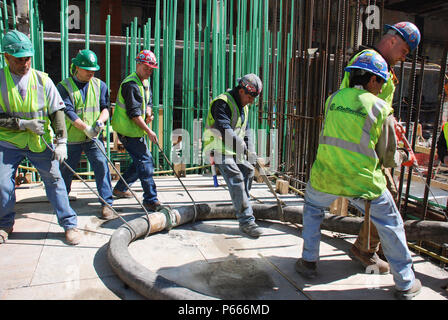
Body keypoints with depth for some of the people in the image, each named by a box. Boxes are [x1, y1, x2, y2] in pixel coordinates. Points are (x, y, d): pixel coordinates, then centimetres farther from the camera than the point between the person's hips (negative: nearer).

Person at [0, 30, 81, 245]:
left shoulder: (42, 80, -1)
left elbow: (57, 111, -4)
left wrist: (61, 141, -13)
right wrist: (23, 124, -18)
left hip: (40, 141, 0)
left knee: (54, 179, -3)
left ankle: (69, 224, 7)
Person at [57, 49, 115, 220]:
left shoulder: (99, 85, 5)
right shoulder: (64, 86, -4)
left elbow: (105, 107, 2)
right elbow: (68, 111, -14)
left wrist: (100, 120, -19)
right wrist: (85, 128, -24)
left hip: (94, 137, 1)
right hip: (71, 138, -1)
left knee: (102, 165, -12)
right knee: (66, 170, 13)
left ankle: (107, 204, -5)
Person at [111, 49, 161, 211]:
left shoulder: (145, 82, 14)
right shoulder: (131, 84, -18)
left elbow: (148, 102, 19)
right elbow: (134, 113, -23)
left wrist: (149, 113, -5)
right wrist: (149, 131, -22)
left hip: (137, 130, 10)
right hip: (129, 131, -10)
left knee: (141, 161, 16)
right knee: (146, 161, -11)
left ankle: (120, 188, 32)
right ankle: (151, 200, -5)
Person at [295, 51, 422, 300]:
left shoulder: (334, 99, 4)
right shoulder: (382, 109, -4)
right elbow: (388, 158, -1)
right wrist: (403, 157, 24)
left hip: (326, 177, 2)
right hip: (364, 181, -2)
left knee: (313, 208, 30)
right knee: (391, 224, 18)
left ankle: (309, 262, 30)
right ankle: (406, 284, 29)